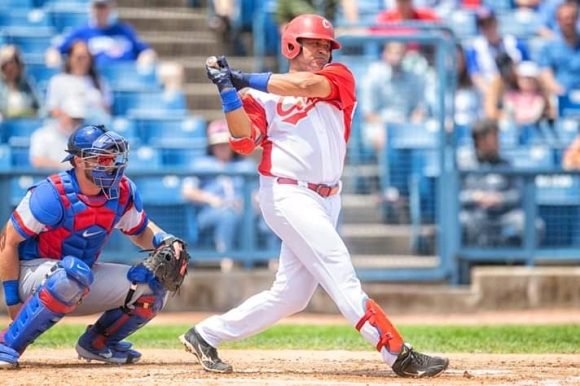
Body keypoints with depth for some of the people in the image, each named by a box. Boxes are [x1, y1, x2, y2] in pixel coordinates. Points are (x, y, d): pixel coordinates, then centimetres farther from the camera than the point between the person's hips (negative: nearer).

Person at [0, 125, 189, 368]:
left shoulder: (123, 192, -6)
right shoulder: (54, 194, -23)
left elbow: (140, 231, 14)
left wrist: (165, 241, -9)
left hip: (82, 283, 7)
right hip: (33, 272, -7)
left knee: (152, 284, -5)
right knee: (75, 273, -40)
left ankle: (98, 343, 14)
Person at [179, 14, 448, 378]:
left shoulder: (339, 77, 9)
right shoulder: (263, 97, 2)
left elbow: (309, 84, -12)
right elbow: (244, 140, -11)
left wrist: (246, 80, -12)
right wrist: (230, 92, -21)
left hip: (326, 202, 6)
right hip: (288, 195, -5)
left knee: (291, 295, 8)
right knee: (341, 275, -15)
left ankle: (207, 334, 20)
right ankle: (399, 354, -21)